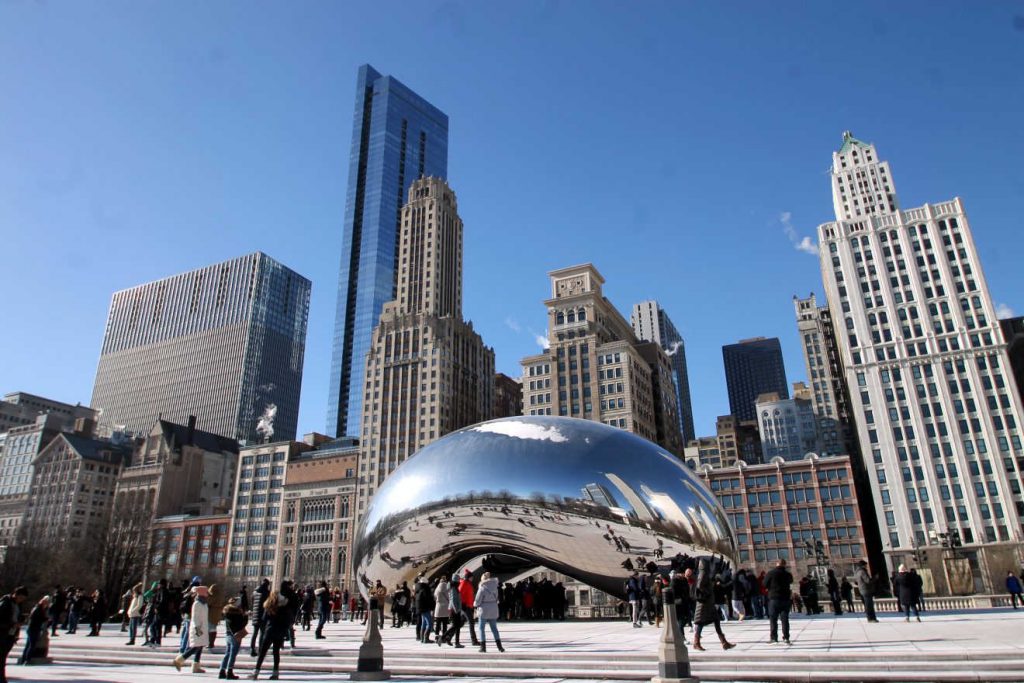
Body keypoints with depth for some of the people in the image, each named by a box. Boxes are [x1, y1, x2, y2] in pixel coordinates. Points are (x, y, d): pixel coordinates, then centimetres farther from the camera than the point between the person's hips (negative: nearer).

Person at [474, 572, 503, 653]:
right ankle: (499, 646, 2)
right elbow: (496, 598, 10)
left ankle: (483, 646, 5)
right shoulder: (494, 587, 5)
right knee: (494, 628, 11)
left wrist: (476, 606, 8)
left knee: (481, 628, 8)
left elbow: (478, 599, -9)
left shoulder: (482, 588, -12)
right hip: (493, 610, 5)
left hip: (484, 610, -5)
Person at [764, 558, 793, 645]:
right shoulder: (788, 574, 0)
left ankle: (773, 637, 4)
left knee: (773, 619, 5)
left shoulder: (770, 573, -8)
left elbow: (765, 585, -3)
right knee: (785, 619, 8)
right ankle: (786, 638, 7)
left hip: (774, 599, -3)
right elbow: (790, 586, 10)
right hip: (786, 599, 3)